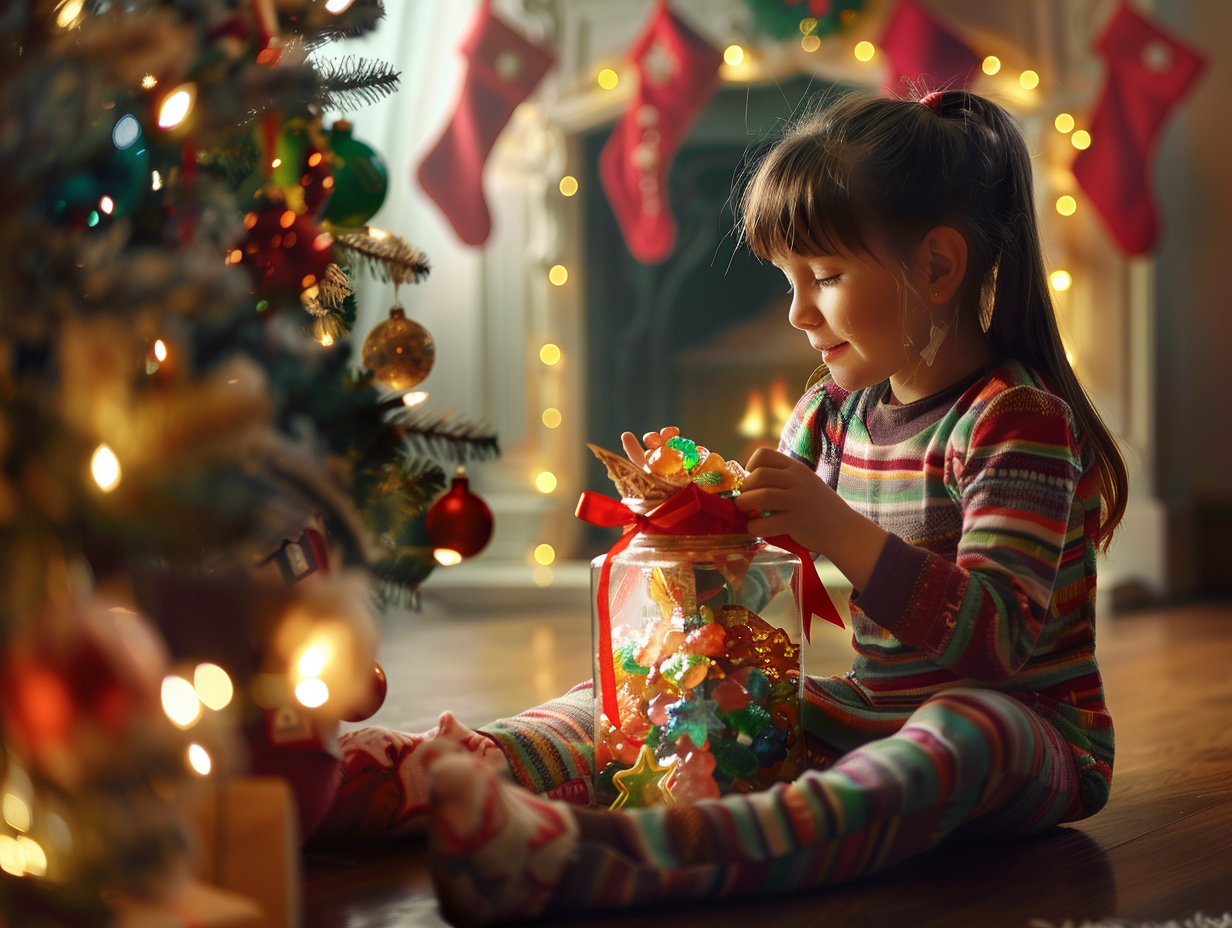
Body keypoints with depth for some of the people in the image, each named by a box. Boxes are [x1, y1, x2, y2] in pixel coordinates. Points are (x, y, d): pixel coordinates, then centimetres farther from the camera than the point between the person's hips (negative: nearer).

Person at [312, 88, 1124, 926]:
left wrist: (835, 528, -34)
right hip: (868, 712, 8)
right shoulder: (834, 410, 9)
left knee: (966, 734, -42)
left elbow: (993, 637, -25)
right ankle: (421, 775, -25)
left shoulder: (1019, 420, -14)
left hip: (1033, 736, -8)